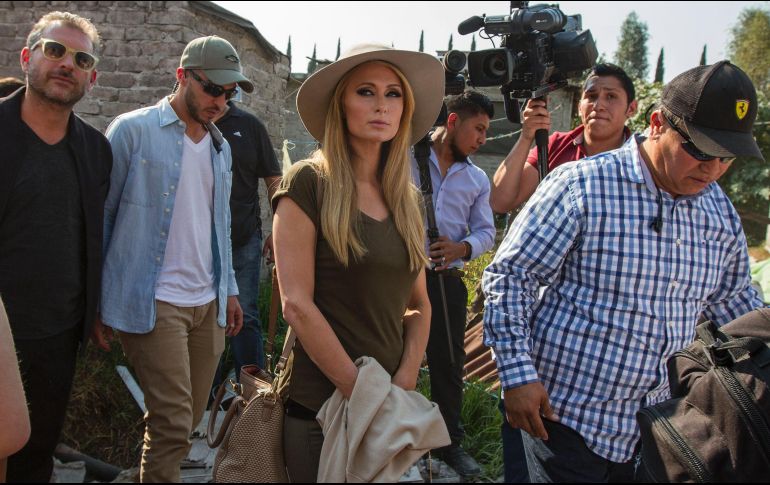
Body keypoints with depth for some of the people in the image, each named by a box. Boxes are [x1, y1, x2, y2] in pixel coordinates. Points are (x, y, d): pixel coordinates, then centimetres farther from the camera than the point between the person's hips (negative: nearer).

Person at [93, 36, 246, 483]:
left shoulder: (221, 147, 15)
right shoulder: (133, 130, -4)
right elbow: (101, 215, -3)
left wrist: (229, 289, 18)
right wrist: (96, 301, -4)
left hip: (208, 303, 6)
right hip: (154, 302, -6)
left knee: (190, 419, 11)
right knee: (173, 422, -9)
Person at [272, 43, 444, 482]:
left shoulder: (406, 198, 6)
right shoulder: (309, 183, -11)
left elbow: (419, 304, 9)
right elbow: (297, 304, -17)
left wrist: (405, 381, -6)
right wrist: (361, 393, -16)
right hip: (320, 403, -5)